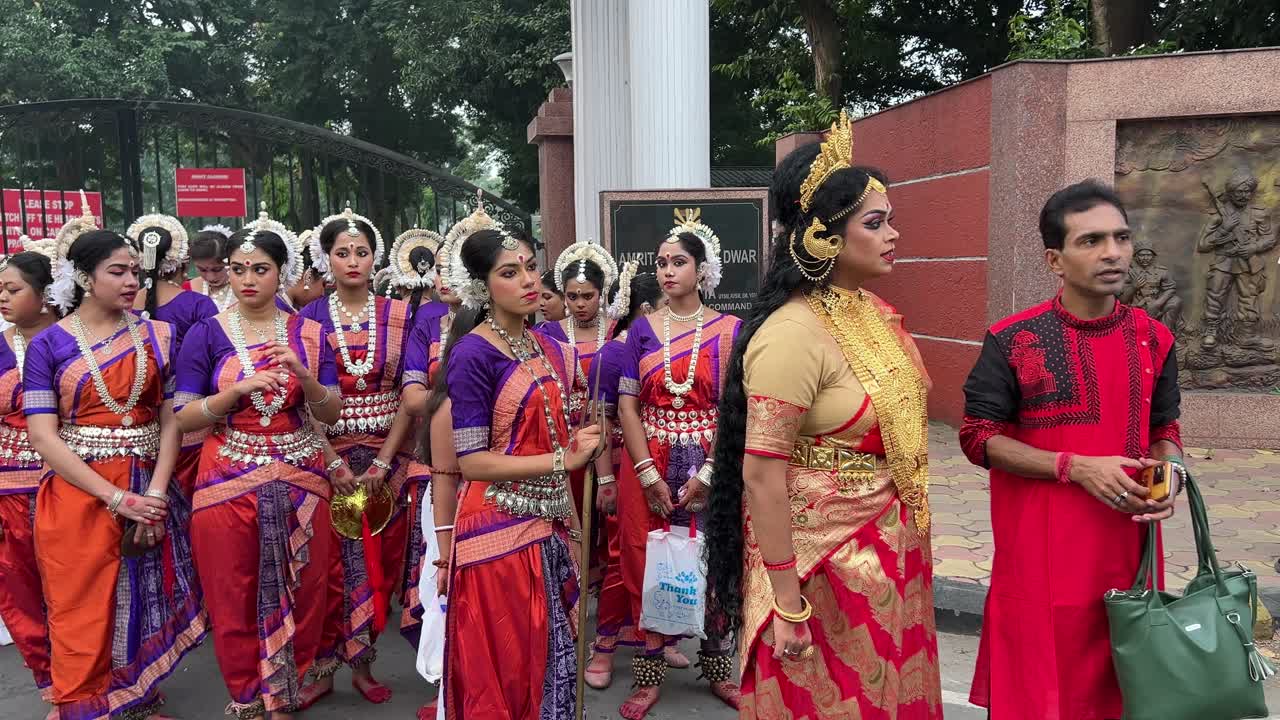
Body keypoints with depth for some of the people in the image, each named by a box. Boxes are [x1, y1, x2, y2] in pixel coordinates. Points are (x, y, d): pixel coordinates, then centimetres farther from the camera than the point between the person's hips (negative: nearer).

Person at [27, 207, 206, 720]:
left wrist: (156, 494, -12)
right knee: (84, 618, 5)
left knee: (144, 607, 12)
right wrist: (115, 498, -16)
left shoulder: (156, 336, 4)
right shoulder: (48, 344, -2)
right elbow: (43, 435, -8)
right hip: (78, 495, -2)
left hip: (148, 493, 2)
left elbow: (171, 420, 1)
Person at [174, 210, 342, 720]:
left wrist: (304, 377, -18)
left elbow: (331, 413, 1)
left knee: (302, 594, 9)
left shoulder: (309, 333, 3)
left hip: (301, 480, 2)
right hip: (229, 481, -1)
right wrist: (238, 389, -20)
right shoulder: (206, 335, -1)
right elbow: (183, 417, -6)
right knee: (236, 599, 7)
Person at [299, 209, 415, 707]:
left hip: (388, 454, 1)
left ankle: (362, 662, 22)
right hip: (327, 454, -1)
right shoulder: (309, 319, 0)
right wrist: (335, 463, -12)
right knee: (331, 563, 1)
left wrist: (383, 462, -9)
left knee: (378, 560, 7)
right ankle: (323, 667, 16)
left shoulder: (399, 315, 2)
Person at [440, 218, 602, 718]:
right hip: (499, 530, -7)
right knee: (502, 675, 6)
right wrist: (562, 460, -17)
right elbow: (470, 461, -17)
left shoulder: (550, 349, 9)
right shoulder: (472, 354, -13)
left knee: (551, 657, 17)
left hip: (549, 526, 7)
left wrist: (572, 526, 12)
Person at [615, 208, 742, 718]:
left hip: (710, 469, -1)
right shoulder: (642, 330, 4)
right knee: (649, 566, 6)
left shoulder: (729, 330, -1)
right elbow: (627, 407, -1)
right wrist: (648, 474, -10)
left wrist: (707, 474, -13)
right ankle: (650, 674, 21)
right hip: (649, 468, 1)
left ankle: (718, 668, 26)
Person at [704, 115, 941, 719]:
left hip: (888, 550, 8)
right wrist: (787, 606, -20)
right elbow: (760, 474, -22)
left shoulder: (875, 312, 3)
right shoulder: (793, 333, -23)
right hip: (819, 556, -7)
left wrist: (908, 540, 15)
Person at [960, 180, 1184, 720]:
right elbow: (979, 437, -10)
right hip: (1041, 550, -4)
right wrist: (1077, 467, -19)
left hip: (1126, 546, 4)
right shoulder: (1012, 341, -11)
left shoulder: (1153, 340, 4)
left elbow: (1164, 429, 14)